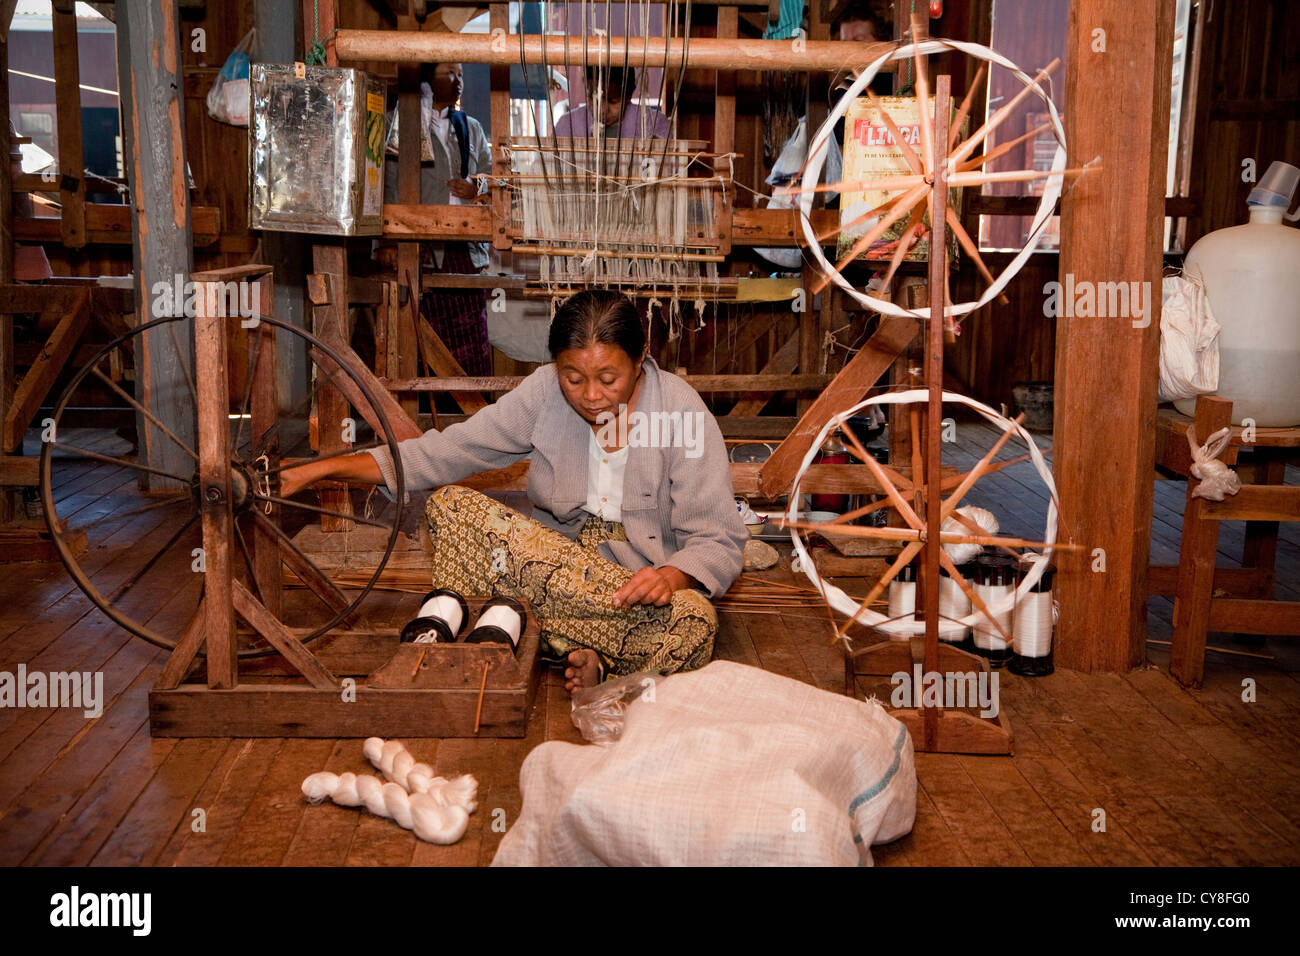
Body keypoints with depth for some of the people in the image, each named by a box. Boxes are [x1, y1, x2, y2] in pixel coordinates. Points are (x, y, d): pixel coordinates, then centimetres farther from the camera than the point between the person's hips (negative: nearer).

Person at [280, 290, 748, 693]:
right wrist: (320, 470, -12)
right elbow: (446, 452, -4)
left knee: (694, 622, -38)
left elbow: (719, 542, -15)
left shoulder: (682, 411, -15)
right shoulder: (544, 392, -7)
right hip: (555, 560, 3)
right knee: (451, 505, -21)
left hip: (647, 576, -3)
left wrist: (670, 576, -38)